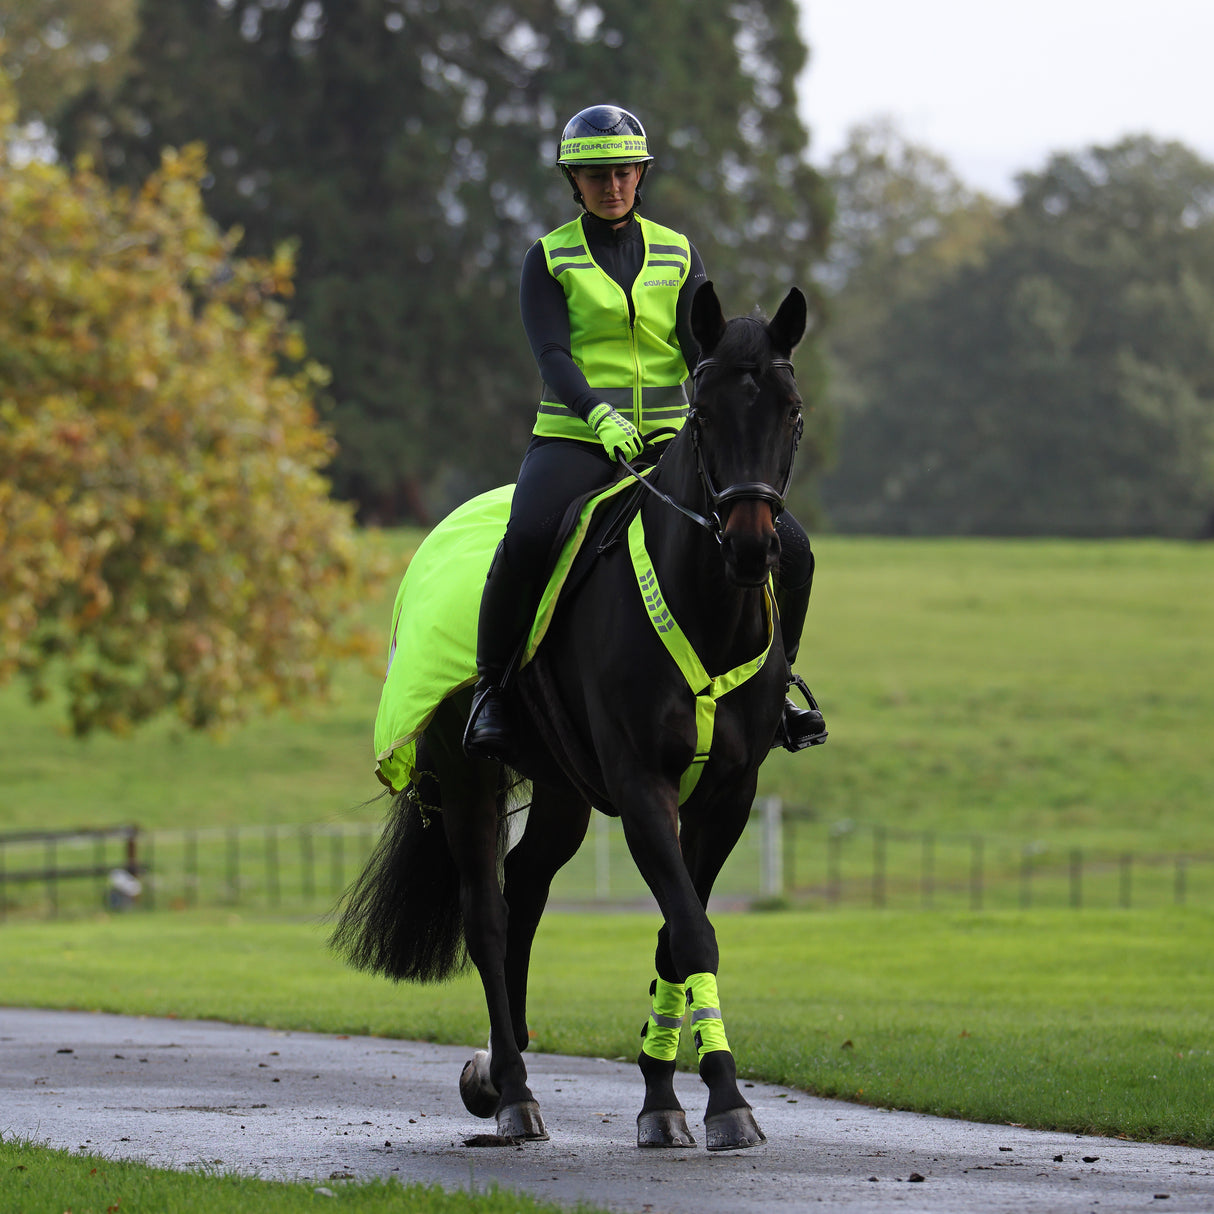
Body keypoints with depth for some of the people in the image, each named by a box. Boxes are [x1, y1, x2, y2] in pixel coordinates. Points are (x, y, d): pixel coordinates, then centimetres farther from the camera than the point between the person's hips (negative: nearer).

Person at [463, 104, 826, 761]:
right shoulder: (549, 259, 5)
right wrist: (598, 415, -28)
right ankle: (492, 687, -16)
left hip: (669, 437, 3)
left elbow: (704, 347, 3)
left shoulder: (676, 254, 13)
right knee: (526, 538, -34)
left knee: (788, 546, -12)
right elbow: (552, 354, -9)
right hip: (574, 436, -3)